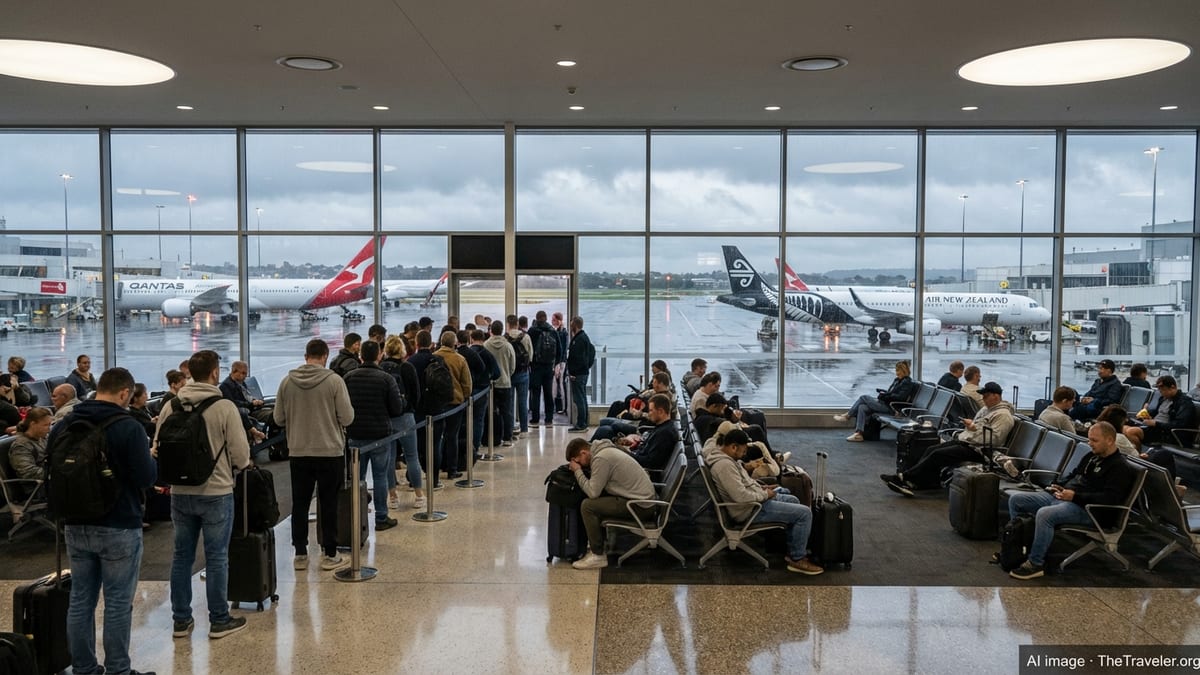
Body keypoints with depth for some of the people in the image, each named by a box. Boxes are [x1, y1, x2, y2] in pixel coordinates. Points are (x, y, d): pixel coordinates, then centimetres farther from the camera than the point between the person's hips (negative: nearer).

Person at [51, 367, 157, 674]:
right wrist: (150, 457, 3)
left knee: (80, 600, 13)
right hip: (119, 528, -6)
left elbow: (51, 476, 11)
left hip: (76, 527, 6)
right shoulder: (128, 427, -16)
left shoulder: (63, 427, 3)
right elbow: (146, 478, -16)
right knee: (118, 603, 3)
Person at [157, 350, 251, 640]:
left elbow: (157, 448, 2)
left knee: (182, 556, 14)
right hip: (216, 493, -4)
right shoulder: (225, 407, -14)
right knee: (216, 558, 6)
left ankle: (181, 620, 22)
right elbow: (241, 454, -13)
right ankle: (219, 621, 15)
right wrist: (241, 464, 10)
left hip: (180, 494, 4)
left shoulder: (170, 407, -2)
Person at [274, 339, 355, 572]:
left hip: (299, 452, 3)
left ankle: (300, 554, 17)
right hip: (329, 451, -2)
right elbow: (347, 417, -11)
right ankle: (330, 555, 12)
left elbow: (279, 418, 3)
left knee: (300, 503, 12)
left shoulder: (287, 381, -1)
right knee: (328, 504, 7)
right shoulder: (334, 380, -10)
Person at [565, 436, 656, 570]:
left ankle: (598, 556, -3)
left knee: (587, 506, -11)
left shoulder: (601, 459, -18)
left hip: (640, 505, -10)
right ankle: (596, 543, 25)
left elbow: (592, 492, -17)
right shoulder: (603, 450, 13)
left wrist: (577, 471, -7)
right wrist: (579, 470, 6)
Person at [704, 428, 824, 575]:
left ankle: (794, 550, 27)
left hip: (754, 499, 11)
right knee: (804, 513, -10)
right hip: (750, 510, -11)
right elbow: (741, 496, -32)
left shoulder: (723, 456, 6)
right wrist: (764, 495, -16)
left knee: (793, 500, 25)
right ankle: (797, 559, 3)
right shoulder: (724, 464, -28)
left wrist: (760, 488, 9)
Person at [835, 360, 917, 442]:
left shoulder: (907, 382, -7)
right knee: (862, 407, -13)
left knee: (864, 397, -15)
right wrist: (884, 392, 4)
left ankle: (847, 416, -4)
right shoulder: (897, 380, 20)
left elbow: (901, 397, -19)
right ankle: (858, 434, -20)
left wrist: (886, 395, -15)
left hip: (890, 407, -9)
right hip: (884, 403, 9)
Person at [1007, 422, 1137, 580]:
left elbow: (1110, 499, -20)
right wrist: (1059, 486, 11)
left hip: (1085, 509, -10)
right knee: (1015, 499, 1)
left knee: (1044, 514, -37)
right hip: (1060, 496, 10)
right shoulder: (1092, 457, 20)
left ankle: (1035, 564, -24)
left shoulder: (1120, 468, -8)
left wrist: (1075, 496, -22)